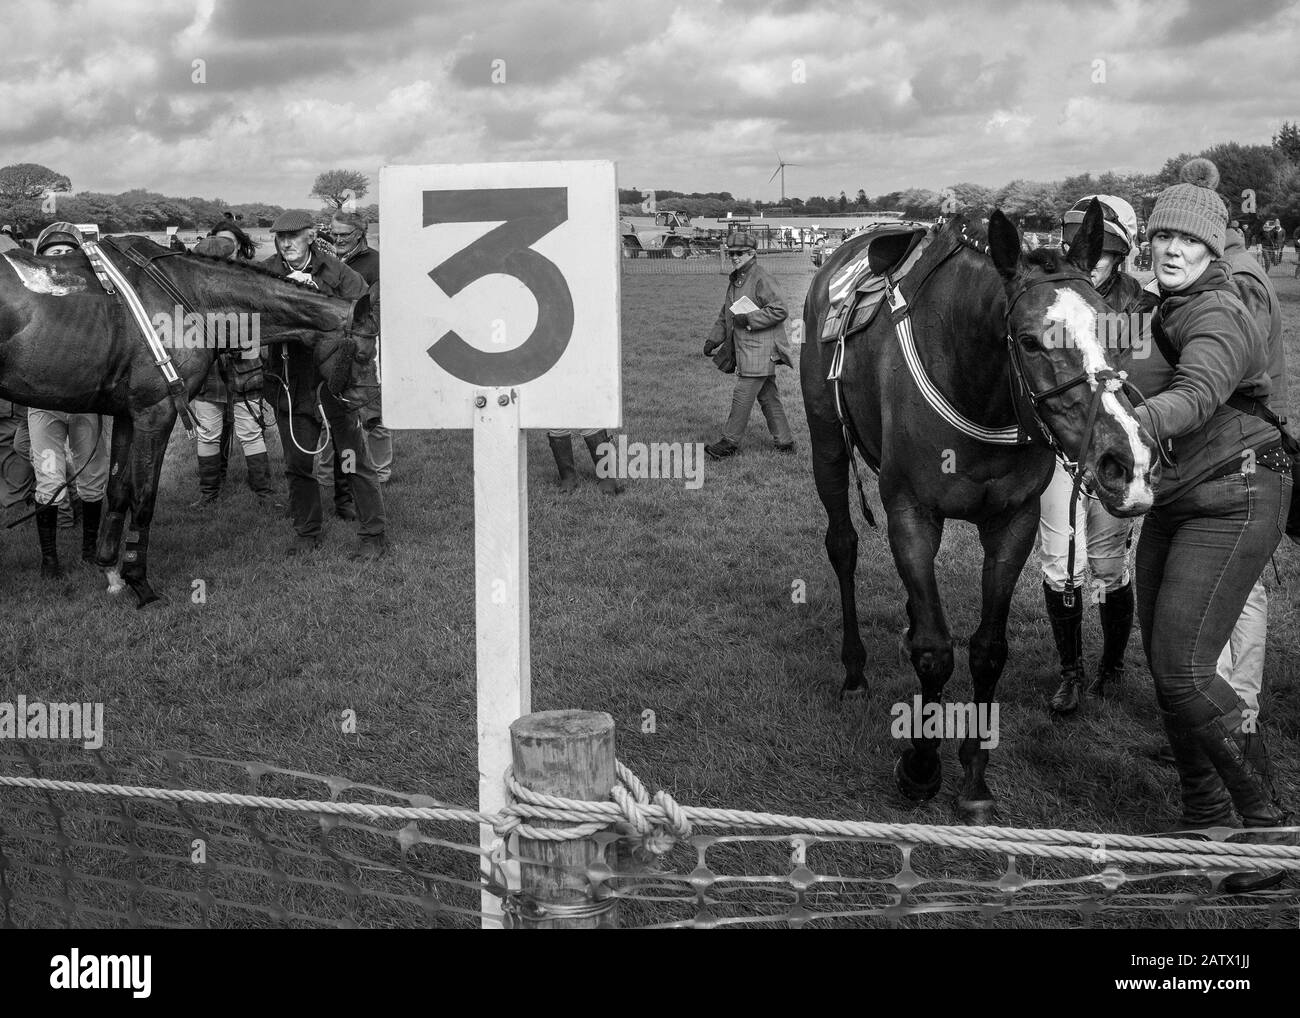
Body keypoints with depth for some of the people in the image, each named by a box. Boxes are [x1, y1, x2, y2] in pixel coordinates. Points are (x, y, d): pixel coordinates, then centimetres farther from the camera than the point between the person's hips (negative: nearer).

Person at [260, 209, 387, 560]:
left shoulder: (334, 270, -5)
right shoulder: (266, 272, 1)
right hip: (290, 372, 3)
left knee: (352, 450, -1)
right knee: (297, 459, 11)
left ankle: (374, 535, 6)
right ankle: (306, 533, 25)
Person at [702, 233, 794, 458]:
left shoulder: (761, 279, -12)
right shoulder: (735, 280, 16)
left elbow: (779, 311, -18)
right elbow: (725, 315, 23)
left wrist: (749, 319, -20)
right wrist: (713, 339, 11)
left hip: (760, 348, -9)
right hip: (743, 347, 9)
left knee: (743, 394, -8)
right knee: (768, 396, 12)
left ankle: (730, 442, -2)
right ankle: (784, 441, 18)